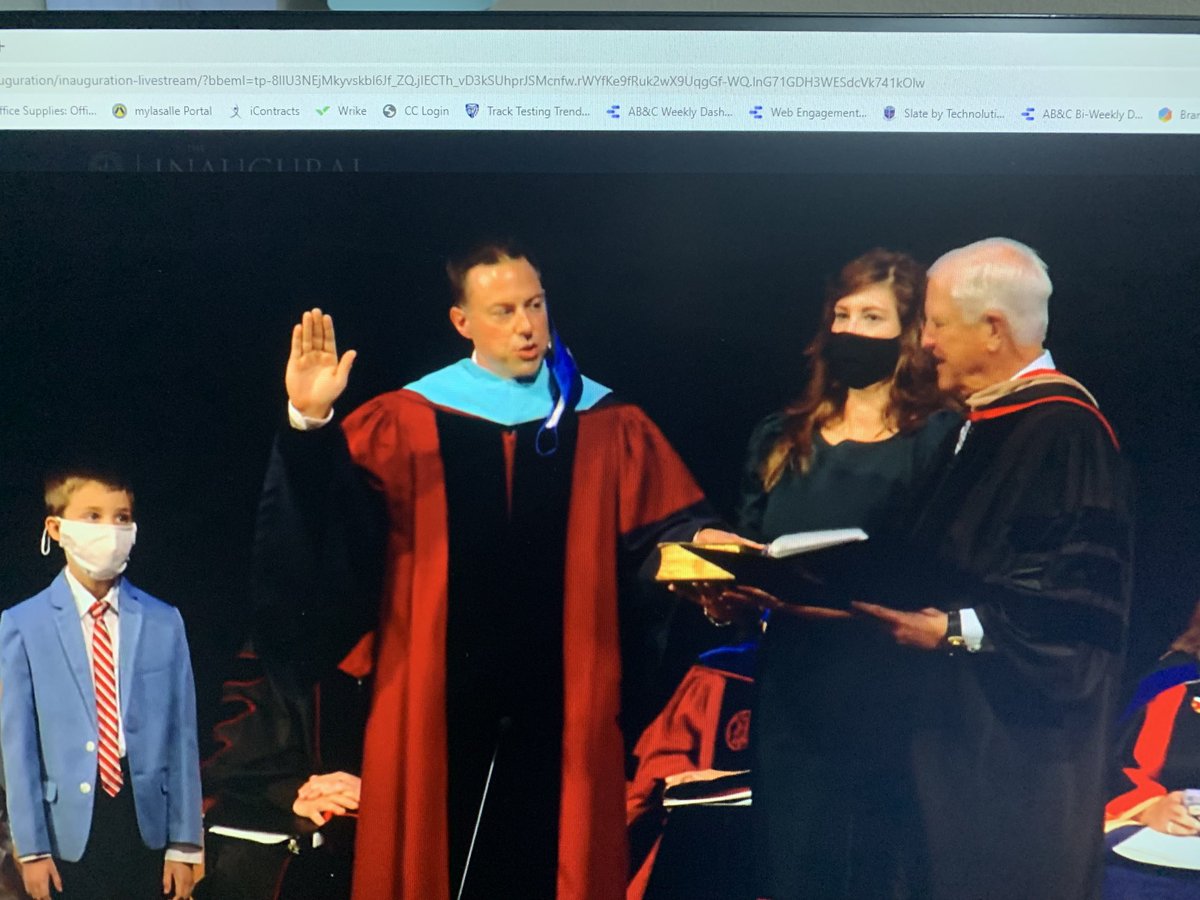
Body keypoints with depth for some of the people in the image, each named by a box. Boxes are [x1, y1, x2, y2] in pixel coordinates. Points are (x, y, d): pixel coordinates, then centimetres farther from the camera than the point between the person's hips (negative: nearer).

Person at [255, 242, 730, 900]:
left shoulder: (608, 425, 6)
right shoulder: (404, 424, 3)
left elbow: (667, 527, 4)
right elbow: (323, 531, -7)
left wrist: (700, 545, -17)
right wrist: (309, 425, -22)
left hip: (562, 705, 1)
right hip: (441, 707, 0)